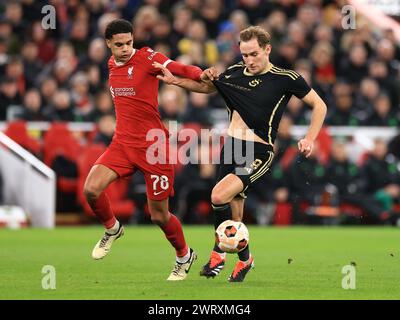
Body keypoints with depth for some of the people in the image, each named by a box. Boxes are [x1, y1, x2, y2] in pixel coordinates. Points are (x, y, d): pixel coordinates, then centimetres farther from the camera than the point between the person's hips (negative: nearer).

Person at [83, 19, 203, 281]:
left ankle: (184, 255, 30)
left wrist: (202, 74, -41)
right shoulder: (112, 65, 10)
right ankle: (112, 229, 12)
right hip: (122, 142, 5)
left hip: (153, 146, -5)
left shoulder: (147, 58, -10)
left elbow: (180, 70, -22)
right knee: (91, 189, -19)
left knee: (159, 216, 2)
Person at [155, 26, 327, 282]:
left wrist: (310, 139, -7)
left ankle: (219, 253, -4)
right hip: (232, 147, 5)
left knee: (219, 196, -24)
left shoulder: (287, 79, -6)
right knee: (234, 218, 6)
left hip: (259, 154, -5)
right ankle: (245, 258, 32)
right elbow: (206, 86, 24)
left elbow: (319, 105, 4)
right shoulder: (235, 73, 7)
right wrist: (174, 80, 11)